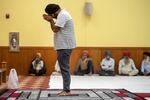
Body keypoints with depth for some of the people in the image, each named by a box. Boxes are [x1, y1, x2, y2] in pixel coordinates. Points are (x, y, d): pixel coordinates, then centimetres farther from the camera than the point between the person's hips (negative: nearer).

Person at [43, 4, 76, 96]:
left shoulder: (62, 15, -15)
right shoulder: (62, 15, 19)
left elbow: (55, 29, -20)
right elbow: (57, 28, 19)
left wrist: (51, 20, -6)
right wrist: (51, 20, 8)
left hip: (64, 46, -11)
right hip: (64, 46, 11)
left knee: (64, 69, -8)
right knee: (64, 68, 12)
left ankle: (67, 90, -5)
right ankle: (66, 90, 17)